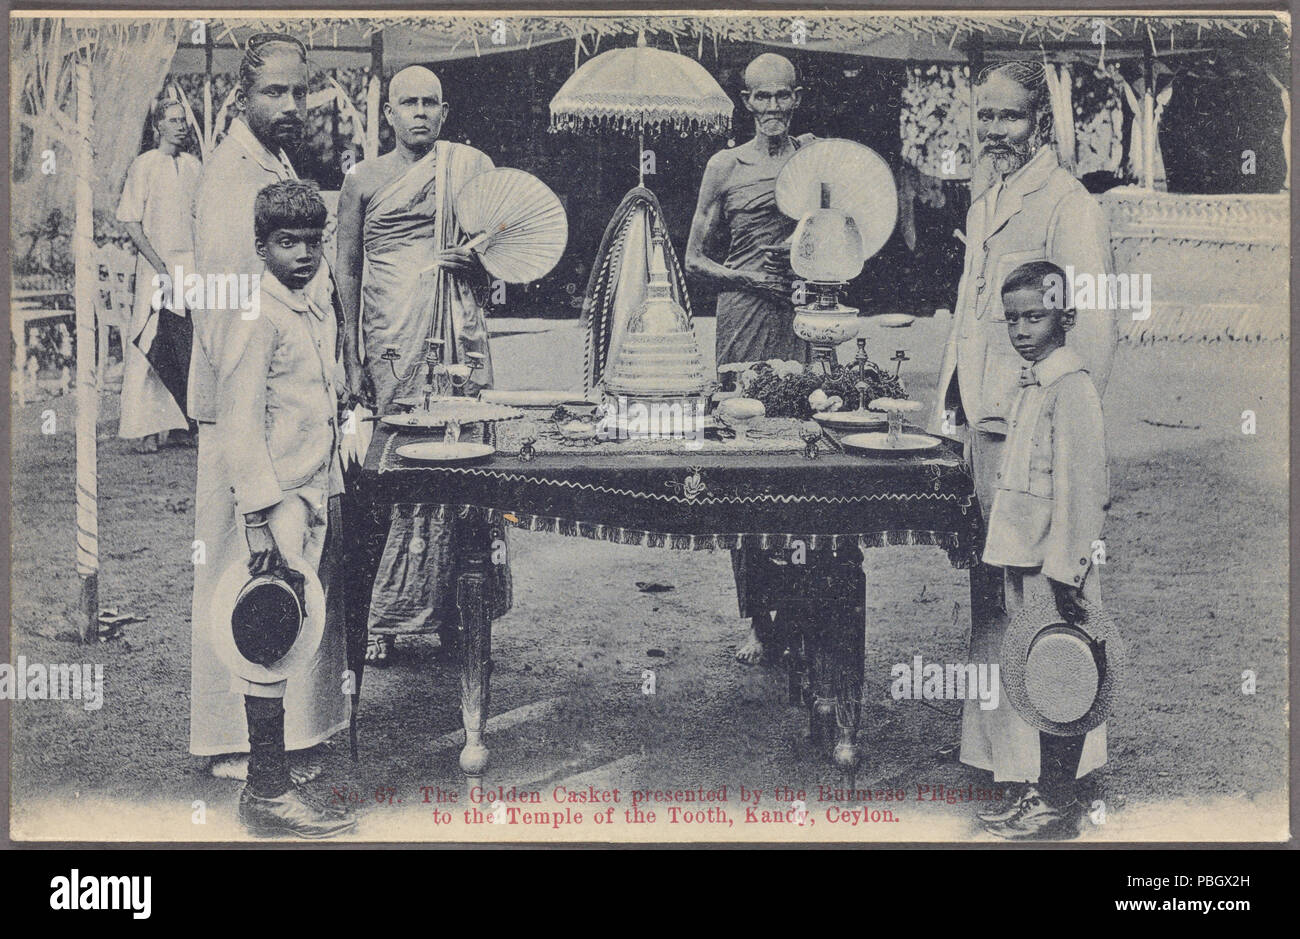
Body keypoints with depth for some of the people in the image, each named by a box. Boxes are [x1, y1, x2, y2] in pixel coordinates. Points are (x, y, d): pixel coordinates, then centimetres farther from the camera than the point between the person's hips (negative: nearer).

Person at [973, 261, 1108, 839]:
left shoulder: (1072, 388, -15)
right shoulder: (1029, 384, 14)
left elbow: (1080, 487, -18)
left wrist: (1064, 570, -19)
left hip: (1055, 564, -9)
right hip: (1024, 556, 9)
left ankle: (1057, 805, 8)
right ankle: (1036, 789, 26)